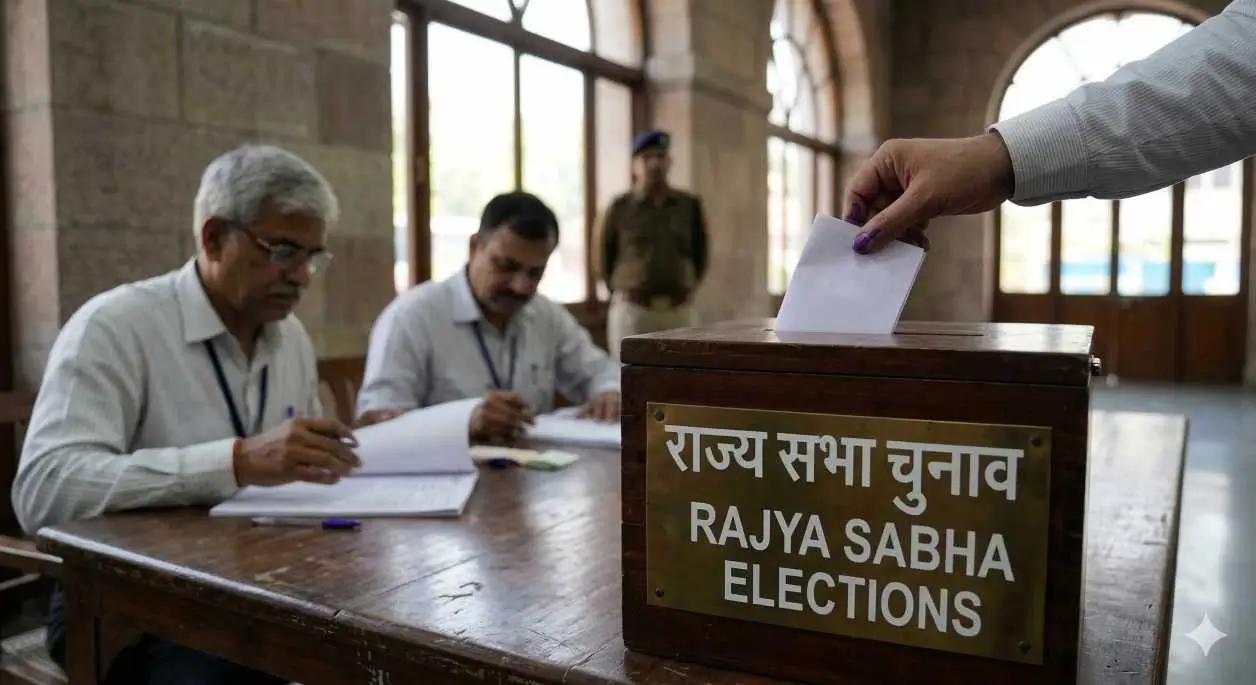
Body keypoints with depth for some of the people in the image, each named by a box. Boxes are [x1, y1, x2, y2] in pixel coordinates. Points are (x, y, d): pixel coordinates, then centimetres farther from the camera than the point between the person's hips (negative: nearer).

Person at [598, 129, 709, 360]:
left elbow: (699, 254, 16)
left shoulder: (690, 205, 5)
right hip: (631, 309, -2)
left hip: (680, 310, 2)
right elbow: (606, 257, 9)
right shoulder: (620, 207, 0)